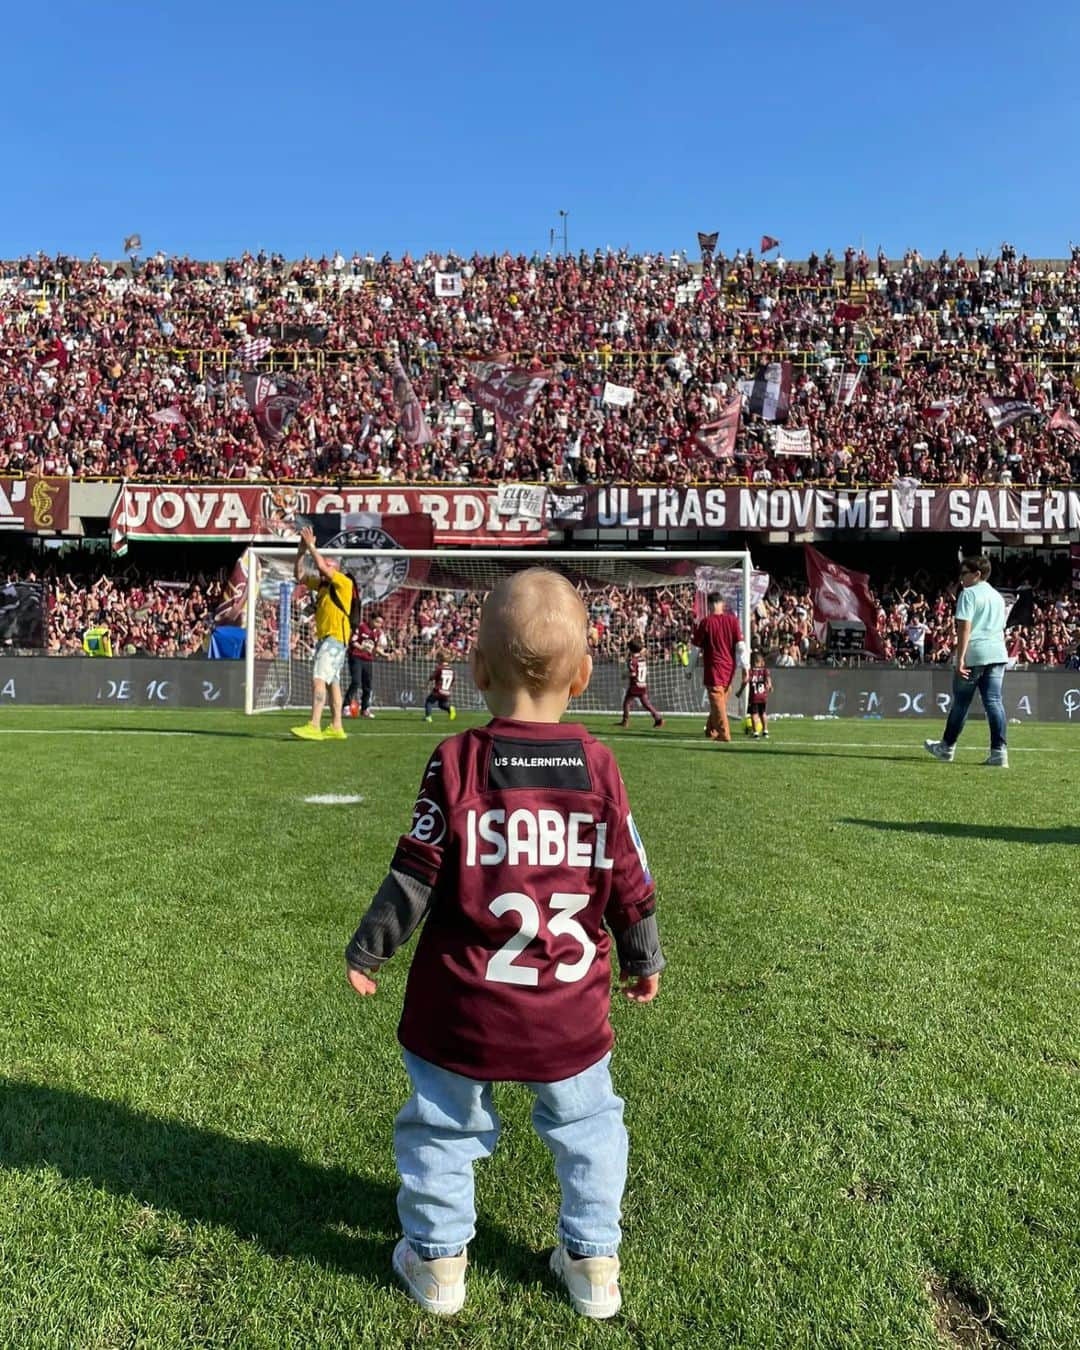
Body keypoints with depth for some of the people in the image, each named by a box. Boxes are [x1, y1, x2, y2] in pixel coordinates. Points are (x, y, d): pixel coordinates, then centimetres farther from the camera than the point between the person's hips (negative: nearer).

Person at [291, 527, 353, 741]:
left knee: (319, 679, -17)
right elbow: (300, 576, 23)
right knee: (332, 682, 9)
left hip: (335, 637, -9)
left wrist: (311, 545, -7)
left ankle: (314, 727, -22)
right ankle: (336, 728, 12)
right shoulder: (322, 585, 18)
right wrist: (301, 551, 13)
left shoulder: (344, 583, -5)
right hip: (323, 637, 9)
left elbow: (322, 565, -16)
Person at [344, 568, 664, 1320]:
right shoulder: (598, 765, -8)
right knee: (587, 1124, 24)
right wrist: (644, 959, 15)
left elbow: (416, 878, -11)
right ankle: (593, 1260, 35)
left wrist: (367, 950, 4)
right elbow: (630, 884, -1)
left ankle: (437, 1259, 35)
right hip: (571, 1009, 2)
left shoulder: (456, 762, -13)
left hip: (464, 1009, -1)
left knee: (443, 1128, 20)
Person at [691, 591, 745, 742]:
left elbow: (696, 643, -2)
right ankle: (712, 731, 26)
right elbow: (740, 645, -5)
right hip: (729, 666, 4)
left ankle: (724, 734, -7)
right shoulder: (732, 619, 0)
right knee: (721, 700, 17)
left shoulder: (706, 622, -9)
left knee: (717, 702, -2)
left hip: (713, 667, -4)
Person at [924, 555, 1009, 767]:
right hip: (997, 654, 6)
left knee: (960, 702, 7)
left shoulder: (968, 593, -4)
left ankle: (947, 747, 21)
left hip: (973, 654, -6)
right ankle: (999, 751, -8)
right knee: (994, 702, 0)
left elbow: (965, 627, -14)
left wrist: (960, 658, -17)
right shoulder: (998, 596, 20)